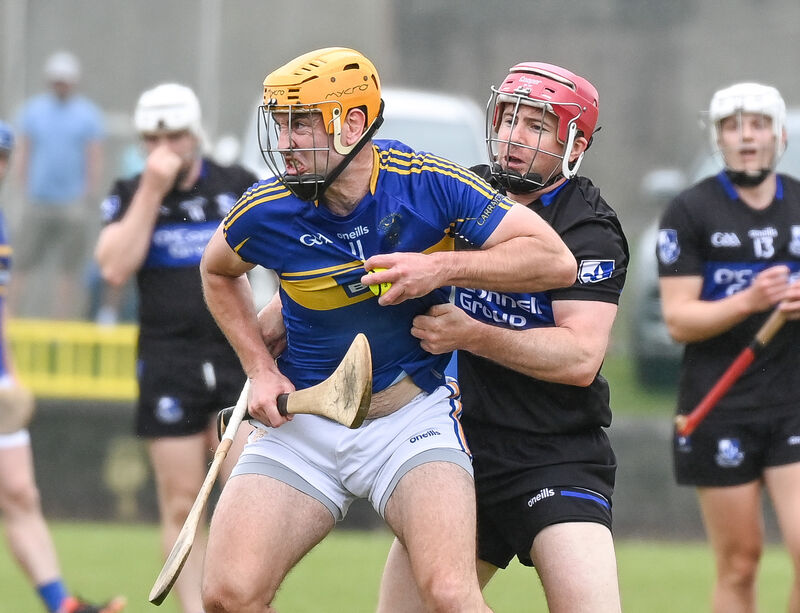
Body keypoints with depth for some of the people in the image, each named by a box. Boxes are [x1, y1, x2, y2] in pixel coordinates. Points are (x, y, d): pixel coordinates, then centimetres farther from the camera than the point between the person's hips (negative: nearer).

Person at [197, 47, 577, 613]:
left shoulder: (428, 184, -14)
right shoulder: (265, 213, -8)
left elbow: (556, 262, -13)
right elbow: (218, 273, 17)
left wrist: (442, 268, -23)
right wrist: (261, 370, 5)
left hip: (412, 413, -2)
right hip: (303, 418, 2)